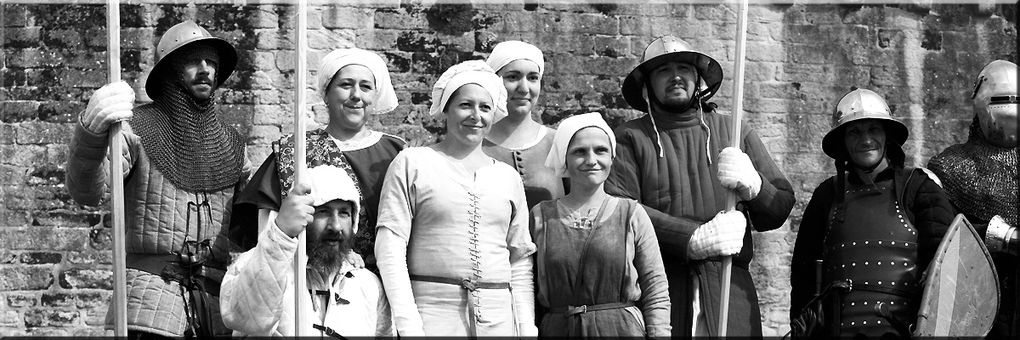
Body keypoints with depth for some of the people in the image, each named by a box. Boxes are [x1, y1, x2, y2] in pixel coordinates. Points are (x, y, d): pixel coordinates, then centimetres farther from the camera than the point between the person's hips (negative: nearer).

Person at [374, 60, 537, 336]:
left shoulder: (508, 177, 13)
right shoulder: (411, 163, 2)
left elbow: (521, 261, 14)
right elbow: (390, 245, -4)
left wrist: (527, 329, 5)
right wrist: (408, 325, -11)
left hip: (498, 318, 3)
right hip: (431, 313, -3)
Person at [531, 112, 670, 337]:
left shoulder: (632, 214, 2)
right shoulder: (541, 217, 4)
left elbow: (656, 291, 2)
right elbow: (526, 291, 7)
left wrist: (659, 333, -5)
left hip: (623, 328, -1)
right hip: (558, 330, 1)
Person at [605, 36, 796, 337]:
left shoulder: (734, 131, 14)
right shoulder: (631, 138, 6)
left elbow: (780, 210, 13)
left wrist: (753, 186, -9)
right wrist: (694, 239, -16)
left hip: (730, 289, 2)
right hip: (656, 287, -2)